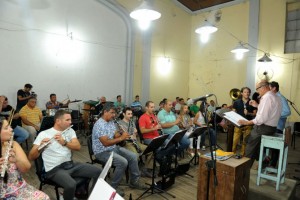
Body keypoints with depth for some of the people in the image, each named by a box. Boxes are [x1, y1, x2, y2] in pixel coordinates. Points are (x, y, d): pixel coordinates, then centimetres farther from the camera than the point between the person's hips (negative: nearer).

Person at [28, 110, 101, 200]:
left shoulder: (70, 131, 9)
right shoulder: (44, 134, -4)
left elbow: (78, 147, -5)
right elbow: (31, 157, -5)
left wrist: (64, 142, -21)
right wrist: (40, 147, -26)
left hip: (70, 164, 5)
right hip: (54, 169, -5)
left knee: (98, 172, -8)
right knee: (71, 185, -34)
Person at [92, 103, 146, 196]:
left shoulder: (111, 121, 5)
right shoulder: (99, 125, -24)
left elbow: (116, 135, 8)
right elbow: (106, 143, -29)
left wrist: (124, 135, -14)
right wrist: (121, 138, -28)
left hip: (113, 148, 9)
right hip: (102, 152, -9)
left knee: (133, 156, -1)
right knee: (123, 162, -27)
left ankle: (134, 181, 15)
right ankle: (113, 187, -6)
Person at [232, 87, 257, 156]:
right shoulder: (237, 102, 4)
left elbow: (255, 114, 6)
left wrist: (248, 113, -12)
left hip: (248, 125, 1)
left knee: (245, 142, 7)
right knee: (235, 141, -5)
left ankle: (242, 155, 20)